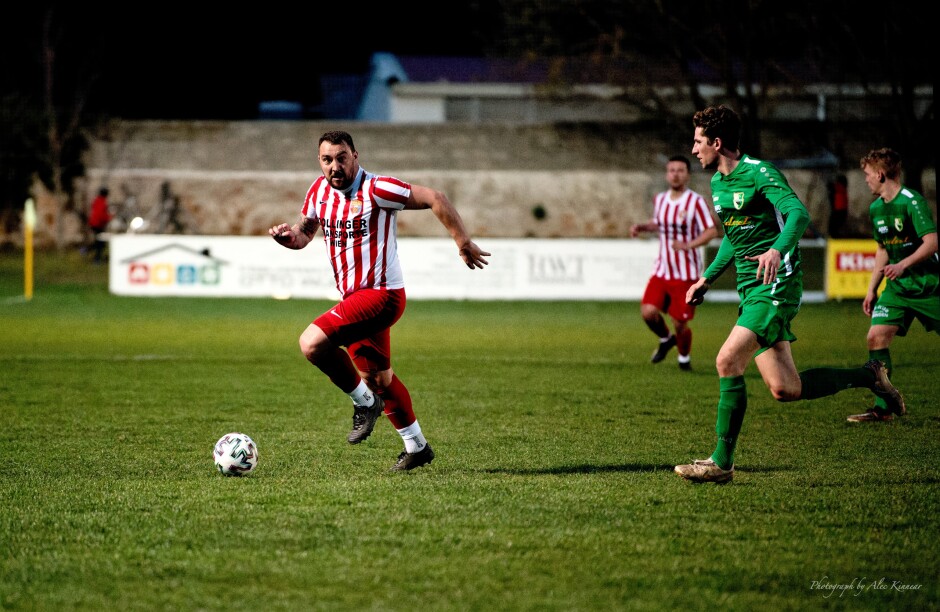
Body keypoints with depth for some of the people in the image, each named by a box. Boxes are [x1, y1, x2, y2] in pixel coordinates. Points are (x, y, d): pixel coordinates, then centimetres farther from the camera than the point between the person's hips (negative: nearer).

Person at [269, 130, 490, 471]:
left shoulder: (376, 190, -17)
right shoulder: (319, 190, 4)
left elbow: (435, 199, -15)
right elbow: (305, 231, 18)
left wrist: (464, 244, -12)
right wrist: (288, 236, -6)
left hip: (381, 293, -8)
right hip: (354, 298, 8)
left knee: (312, 343, -23)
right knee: (377, 377, 19)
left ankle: (365, 402, -3)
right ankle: (416, 447, 35)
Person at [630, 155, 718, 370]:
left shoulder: (696, 202, -10)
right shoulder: (659, 199, 8)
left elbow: (712, 231, -14)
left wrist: (689, 245, -27)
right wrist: (640, 227, 8)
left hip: (686, 274, -4)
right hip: (662, 271, 4)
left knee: (680, 323, -2)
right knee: (648, 312, -13)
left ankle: (684, 357, 27)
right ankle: (665, 339, 20)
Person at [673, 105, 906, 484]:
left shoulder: (759, 173, -11)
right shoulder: (717, 182, 16)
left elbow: (798, 214, -26)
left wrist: (777, 250, -43)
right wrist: (707, 279, 25)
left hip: (776, 283, -9)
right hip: (750, 288, 9)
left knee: (727, 360, -20)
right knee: (784, 389, 3)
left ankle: (722, 462, -15)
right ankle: (868, 376, 22)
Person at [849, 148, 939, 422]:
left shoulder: (912, 202, -15)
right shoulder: (876, 208, 9)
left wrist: (903, 265, -32)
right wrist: (872, 288, 18)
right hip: (897, 287, 7)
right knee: (876, 336, -9)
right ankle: (882, 407, -6)